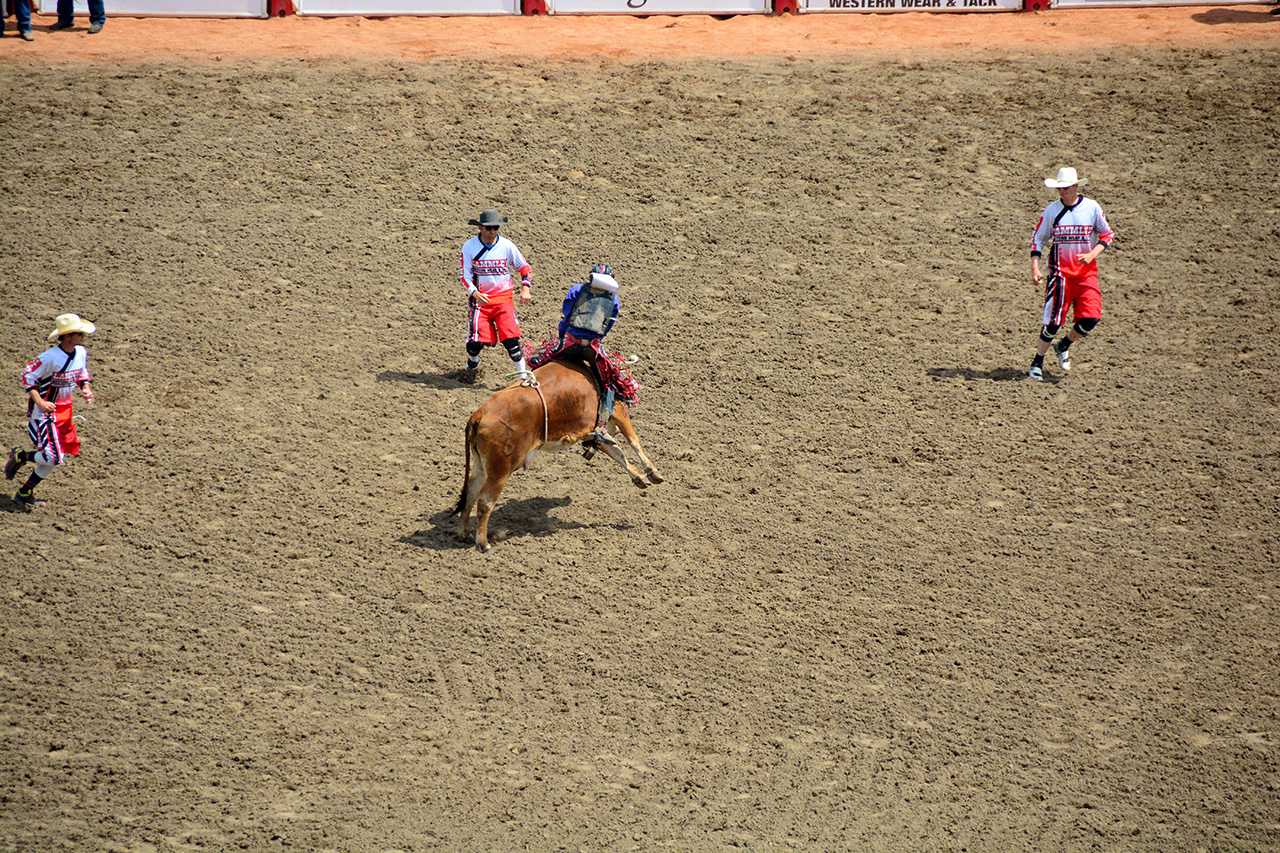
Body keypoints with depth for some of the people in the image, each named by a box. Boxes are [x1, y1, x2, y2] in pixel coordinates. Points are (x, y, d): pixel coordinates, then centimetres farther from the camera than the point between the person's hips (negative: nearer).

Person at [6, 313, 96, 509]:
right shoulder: (50, 357, -24)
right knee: (54, 458, -16)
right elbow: (27, 375, -16)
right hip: (45, 412, -8)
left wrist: (85, 388, -3)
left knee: (63, 453, 8)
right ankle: (20, 456, 14)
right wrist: (39, 402, -25)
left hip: (64, 410, 8)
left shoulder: (81, 353, -1)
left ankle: (25, 493, 22)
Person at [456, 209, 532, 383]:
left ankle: (523, 374, -2)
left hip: (503, 297, 0)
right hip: (479, 298, 0)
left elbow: (524, 267, 11)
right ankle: (471, 367, 23)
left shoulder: (507, 246, -1)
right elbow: (465, 276, -2)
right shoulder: (469, 247, -3)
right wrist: (475, 293, -20)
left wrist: (525, 288, -4)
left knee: (511, 339, -14)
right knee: (475, 341, -9)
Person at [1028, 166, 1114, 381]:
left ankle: (1064, 346, 18)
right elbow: (1038, 239, 8)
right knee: (1053, 320, -7)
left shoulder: (1092, 208, -1)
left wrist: (1092, 254, -9)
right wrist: (1035, 268, -3)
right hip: (1060, 272, -1)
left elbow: (1107, 235, 8)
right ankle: (1037, 363, 8)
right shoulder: (1052, 210, 0)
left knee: (1090, 319, -10)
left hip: (1086, 272, 1)